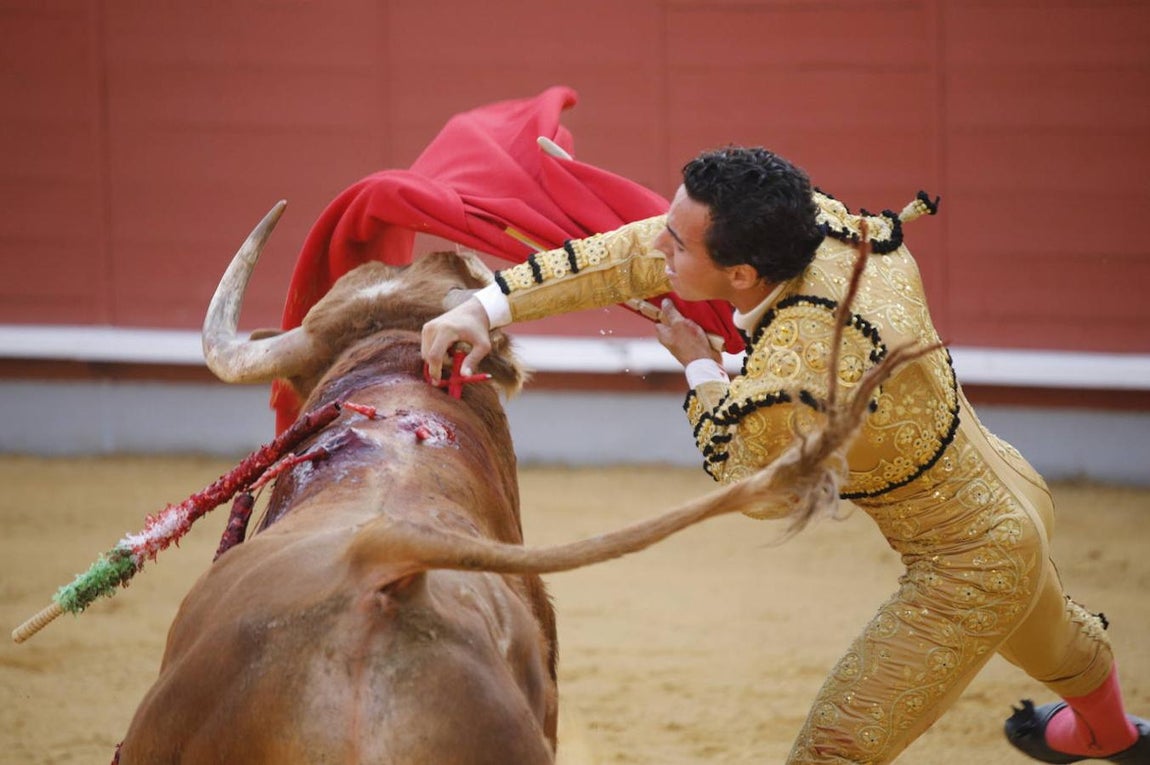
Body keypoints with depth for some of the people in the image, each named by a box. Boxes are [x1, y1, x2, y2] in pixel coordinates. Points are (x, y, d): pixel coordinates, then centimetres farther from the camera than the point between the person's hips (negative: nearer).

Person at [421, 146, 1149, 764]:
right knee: (1053, 641, 40)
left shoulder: (790, 388, -39)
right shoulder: (821, 223, -19)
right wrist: (489, 307, -16)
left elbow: (754, 486, -14)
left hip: (970, 572, -9)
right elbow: (629, 257, -11)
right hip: (1017, 494, 9)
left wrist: (701, 369, -3)